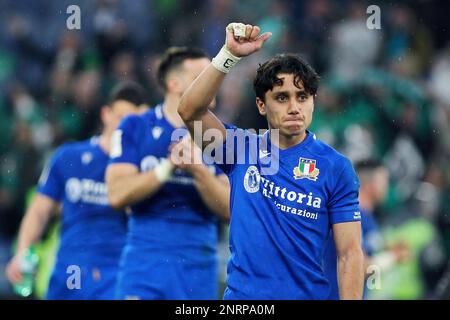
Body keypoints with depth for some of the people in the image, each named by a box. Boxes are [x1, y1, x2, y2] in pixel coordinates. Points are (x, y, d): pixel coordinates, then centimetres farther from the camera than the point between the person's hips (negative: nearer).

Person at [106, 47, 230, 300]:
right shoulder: (135, 128, 2)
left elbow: (229, 210, -1)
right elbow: (117, 194, -8)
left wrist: (198, 171, -17)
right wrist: (169, 165, -17)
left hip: (200, 267, 3)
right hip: (146, 261, -2)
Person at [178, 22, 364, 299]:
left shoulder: (335, 167, -4)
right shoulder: (241, 148, 2)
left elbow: (350, 253, -6)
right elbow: (190, 111, -12)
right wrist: (230, 54, -22)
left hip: (307, 293, -2)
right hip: (240, 295, 2)